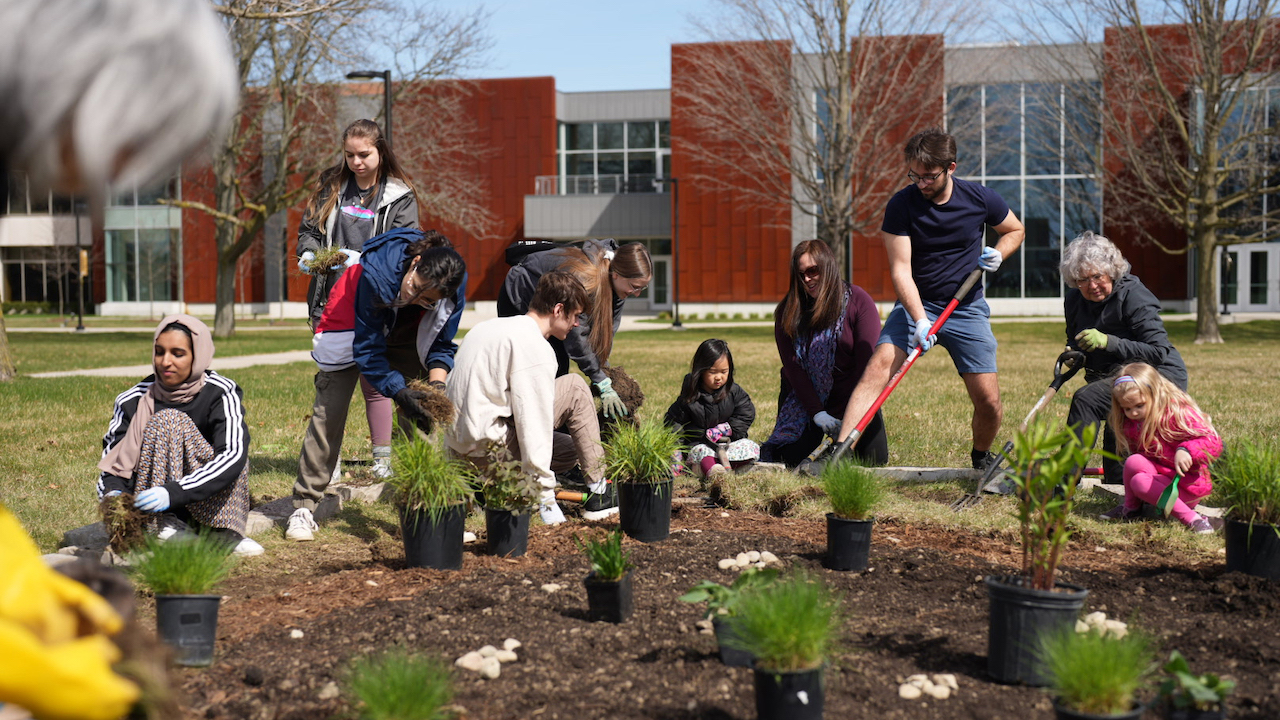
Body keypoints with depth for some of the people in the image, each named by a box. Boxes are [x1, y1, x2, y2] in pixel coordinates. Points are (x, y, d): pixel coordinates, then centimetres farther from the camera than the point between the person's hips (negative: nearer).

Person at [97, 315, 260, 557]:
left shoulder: (221, 394, -11)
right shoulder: (133, 401, -5)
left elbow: (232, 455, -25)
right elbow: (113, 461, -5)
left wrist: (174, 492, -38)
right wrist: (113, 493, -29)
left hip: (211, 502, 0)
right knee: (166, 421, -22)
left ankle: (223, 531, -20)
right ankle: (163, 528, -28)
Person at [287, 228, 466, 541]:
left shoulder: (455, 285, -29)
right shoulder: (377, 272, -40)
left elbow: (440, 343, -15)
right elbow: (368, 349, -32)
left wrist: (438, 383, -33)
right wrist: (399, 392, -41)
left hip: (405, 332, 3)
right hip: (352, 325, -3)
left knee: (423, 412, -10)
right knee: (329, 412, -8)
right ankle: (304, 507, 0)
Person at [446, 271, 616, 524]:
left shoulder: (490, 326, 14)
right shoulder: (535, 347, -15)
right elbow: (534, 424, -20)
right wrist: (546, 502, -18)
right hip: (488, 445, -10)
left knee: (570, 451, 21)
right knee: (575, 387, -2)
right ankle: (598, 492, 0)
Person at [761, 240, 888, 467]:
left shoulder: (858, 300, -10)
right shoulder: (788, 312, -5)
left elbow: (867, 361, -14)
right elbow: (792, 366, -10)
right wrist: (817, 413, -20)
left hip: (852, 396, -1)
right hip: (807, 396, 1)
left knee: (875, 459, -12)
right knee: (790, 458, -16)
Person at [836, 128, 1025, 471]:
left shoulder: (980, 198, -6)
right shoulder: (901, 204, -11)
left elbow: (1015, 229, 13)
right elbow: (900, 269, -14)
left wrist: (998, 254, -10)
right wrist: (920, 320, -27)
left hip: (968, 310, 1)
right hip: (916, 305, -1)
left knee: (988, 401, -3)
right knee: (879, 365, -24)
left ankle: (981, 456, 28)